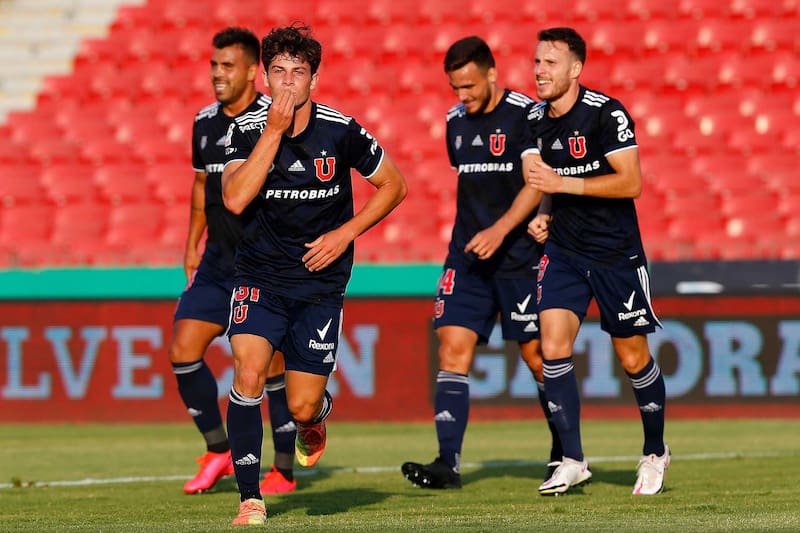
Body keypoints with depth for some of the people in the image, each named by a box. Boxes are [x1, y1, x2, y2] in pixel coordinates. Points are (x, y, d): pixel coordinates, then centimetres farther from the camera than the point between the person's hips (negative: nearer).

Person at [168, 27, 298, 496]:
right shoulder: (205, 123, 8)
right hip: (218, 261, 6)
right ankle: (218, 451, 11)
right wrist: (192, 246, 21)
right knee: (183, 348, -3)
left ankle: (285, 470, 10)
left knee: (271, 365, -3)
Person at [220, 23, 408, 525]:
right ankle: (251, 499, -10)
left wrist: (345, 233, -7)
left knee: (302, 407, -2)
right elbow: (235, 198, -22)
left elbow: (394, 185, 4)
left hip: (321, 281, 0)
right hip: (261, 276, 0)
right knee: (248, 374, -21)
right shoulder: (247, 130, -7)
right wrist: (274, 130, -24)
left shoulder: (341, 131, -8)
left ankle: (318, 415, 39)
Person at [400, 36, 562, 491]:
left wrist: (500, 230, -24)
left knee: (536, 354, 1)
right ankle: (449, 462, -13)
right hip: (467, 253, 5)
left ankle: (565, 453, 21)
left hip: (519, 253, -5)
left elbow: (537, 183, -14)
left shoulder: (526, 115, -9)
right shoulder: (456, 122, 11)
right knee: (453, 347, -8)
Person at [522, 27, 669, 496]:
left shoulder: (606, 113, -15)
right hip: (564, 252, 5)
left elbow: (631, 183, -20)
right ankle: (573, 461, -5)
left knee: (633, 357, 4)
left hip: (616, 254, -5)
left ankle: (656, 452, 25)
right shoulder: (537, 121, 6)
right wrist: (545, 216, 2)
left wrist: (563, 184, -24)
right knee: (553, 348, -10)